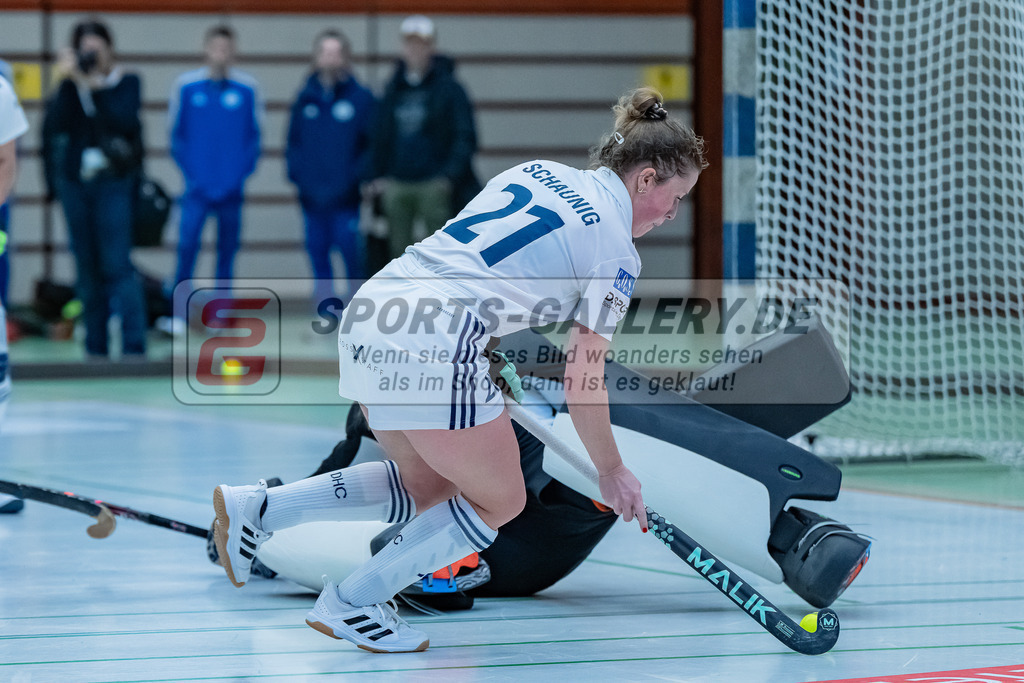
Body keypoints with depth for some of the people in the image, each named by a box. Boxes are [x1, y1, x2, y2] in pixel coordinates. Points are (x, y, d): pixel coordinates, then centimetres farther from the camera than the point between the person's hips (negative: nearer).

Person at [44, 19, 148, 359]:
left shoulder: (126, 83, -1)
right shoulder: (70, 85, 5)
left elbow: (125, 121, -18)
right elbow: (53, 126, -9)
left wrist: (95, 85, -20)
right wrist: (71, 83, -15)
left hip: (113, 181, -3)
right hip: (75, 179, 3)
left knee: (117, 264, -12)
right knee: (88, 267, 6)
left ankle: (133, 345, -13)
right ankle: (95, 346, 11)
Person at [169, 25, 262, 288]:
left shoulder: (248, 88, 0)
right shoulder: (186, 86, 0)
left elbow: (255, 134, 7)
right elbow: (175, 133, 6)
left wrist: (243, 170, -3)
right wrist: (188, 170, -2)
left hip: (232, 185, 1)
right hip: (197, 186, -1)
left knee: (228, 244, 6)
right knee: (188, 242, -9)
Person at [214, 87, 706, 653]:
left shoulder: (535, 171, 19)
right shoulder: (615, 254, -1)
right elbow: (583, 384, 2)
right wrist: (611, 472, 15)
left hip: (368, 312, 8)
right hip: (433, 348, -8)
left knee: (426, 484, 25)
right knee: (499, 501, 11)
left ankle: (255, 508, 18)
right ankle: (351, 604, 11)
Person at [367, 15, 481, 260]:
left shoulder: (449, 88, -1)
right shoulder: (393, 88, 13)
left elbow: (465, 137, -5)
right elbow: (381, 136, 20)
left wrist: (449, 175, -16)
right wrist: (377, 175, 11)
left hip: (434, 185, -5)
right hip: (397, 185, 5)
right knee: (399, 249, 4)